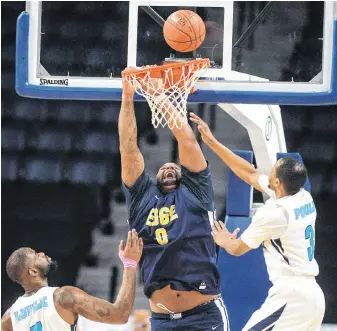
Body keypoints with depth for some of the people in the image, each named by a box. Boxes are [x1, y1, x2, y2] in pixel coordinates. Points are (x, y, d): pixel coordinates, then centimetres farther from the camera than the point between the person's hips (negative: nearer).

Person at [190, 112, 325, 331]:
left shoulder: (272, 214, -14)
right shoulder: (305, 198, 8)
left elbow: (237, 248, 4)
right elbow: (250, 174, 18)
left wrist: (224, 240, 28)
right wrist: (212, 142, 21)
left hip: (290, 297, -9)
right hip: (314, 295, 9)